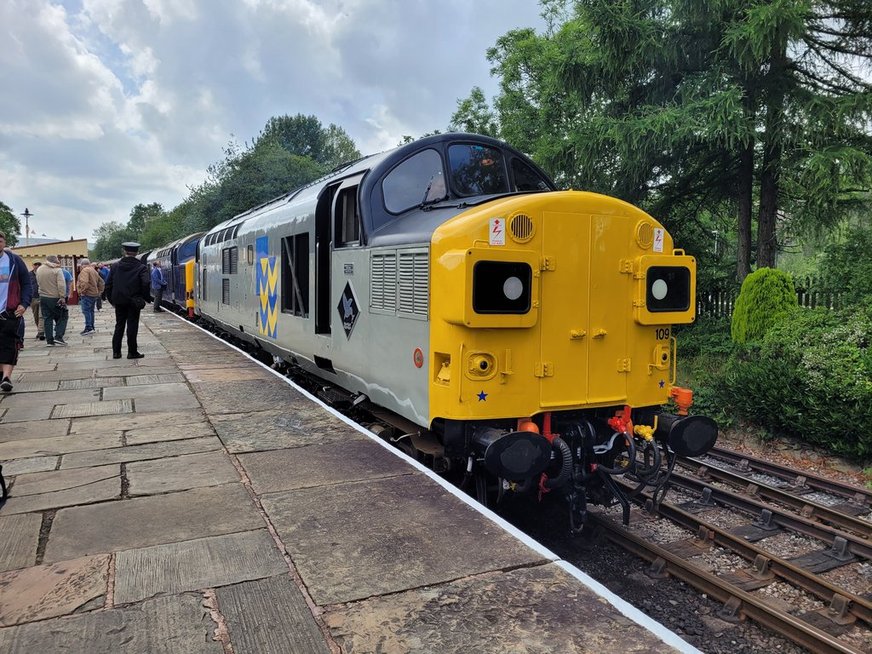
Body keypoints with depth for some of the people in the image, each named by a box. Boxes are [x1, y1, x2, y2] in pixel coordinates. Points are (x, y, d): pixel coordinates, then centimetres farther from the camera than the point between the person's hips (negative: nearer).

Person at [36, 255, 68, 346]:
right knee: (62, 317, 8)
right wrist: (62, 297, -17)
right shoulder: (57, 270, -11)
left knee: (47, 319, 9)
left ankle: (49, 340, 8)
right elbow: (61, 285, -18)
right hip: (55, 298, -5)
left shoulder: (39, 270, 9)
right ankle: (58, 336, -3)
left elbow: (39, 282, 16)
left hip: (43, 297, 5)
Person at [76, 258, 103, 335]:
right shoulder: (94, 270, 19)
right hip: (94, 294, 10)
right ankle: (92, 328, 20)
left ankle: (89, 328, -15)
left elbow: (84, 282, -26)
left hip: (87, 294, -10)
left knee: (86, 311, -10)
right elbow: (100, 282, 21)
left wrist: (82, 291, -17)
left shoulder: (85, 270, -12)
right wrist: (99, 291, 19)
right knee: (91, 311, 15)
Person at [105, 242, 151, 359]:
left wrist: (111, 299, 12)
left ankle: (116, 351, 14)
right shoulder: (141, 267, -8)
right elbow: (146, 284, -18)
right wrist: (147, 298, -5)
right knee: (132, 326, 3)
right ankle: (132, 352, 6)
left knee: (119, 325, 13)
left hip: (119, 301, 3)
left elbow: (108, 284, 4)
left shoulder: (115, 266, 3)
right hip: (134, 302, -3)